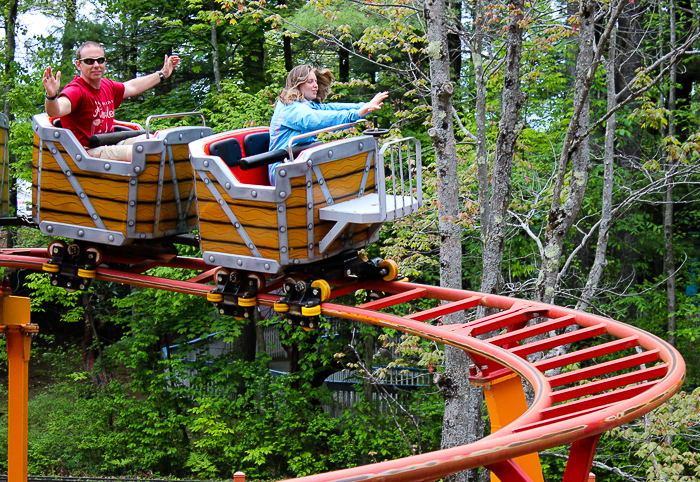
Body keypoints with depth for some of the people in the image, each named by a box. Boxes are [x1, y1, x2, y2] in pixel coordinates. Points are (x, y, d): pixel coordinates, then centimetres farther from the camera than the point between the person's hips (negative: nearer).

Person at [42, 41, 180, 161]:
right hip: (87, 152, -10)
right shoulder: (76, 90, -17)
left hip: (110, 146, 10)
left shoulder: (107, 85, 12)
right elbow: (56, 111, -37)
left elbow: (131, 87, 34)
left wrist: (162, 74, 43)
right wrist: (51, 96, -61)